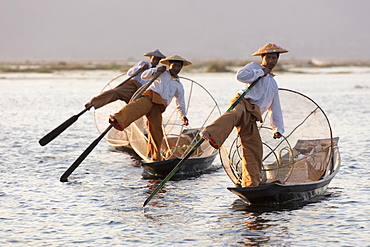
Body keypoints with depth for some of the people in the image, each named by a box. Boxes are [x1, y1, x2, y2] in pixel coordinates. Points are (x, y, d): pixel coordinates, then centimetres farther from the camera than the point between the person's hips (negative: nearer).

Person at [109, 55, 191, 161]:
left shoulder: (179, 86, 28)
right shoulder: (161, 73, 23)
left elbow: (180, 104, 33)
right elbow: (144, 76, 14)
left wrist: (183, 116, 17)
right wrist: (156, 70, 1)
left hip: (158, 106, 4)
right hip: (150, 96, -4)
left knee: (156, 133, -6)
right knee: (137, 106, -37)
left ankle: (155, 158, 8)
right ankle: (118, 121, -65)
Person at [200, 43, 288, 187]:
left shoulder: (273, 84, 35)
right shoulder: (254, 67, 17)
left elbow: (275, 108, 38)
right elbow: (240, 75, -6)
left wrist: (278, 128, 30)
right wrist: (260, 72, 1)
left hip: (251, 118, 7)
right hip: (242, 103, -6)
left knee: (255, 150, -1)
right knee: (233, 114, -42)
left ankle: (250, 184, 6)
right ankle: (211, 134, -69)